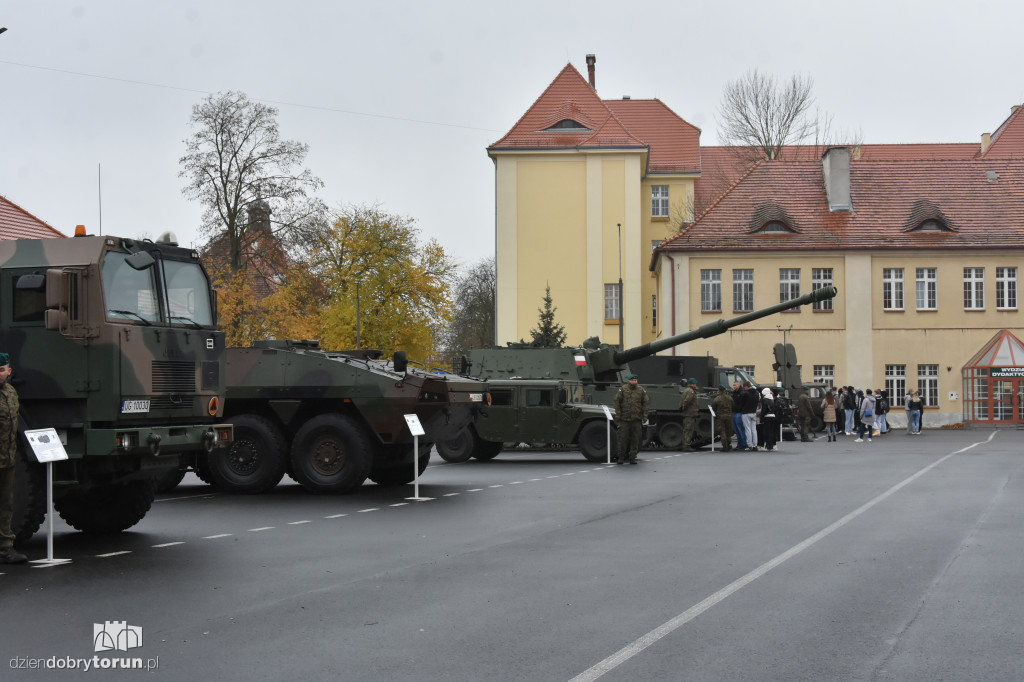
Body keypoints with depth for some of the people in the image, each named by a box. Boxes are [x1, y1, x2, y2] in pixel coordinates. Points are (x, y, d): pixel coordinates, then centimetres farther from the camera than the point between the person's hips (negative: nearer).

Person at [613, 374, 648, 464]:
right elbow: (617, 402, 2)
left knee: (635, 439, 2)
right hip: (624, 419, -2)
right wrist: (618, 415, -4)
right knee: (623, 438, -1)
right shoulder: (623, 390, 1)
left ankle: (632, 458, 10)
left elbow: (645, 403, 8)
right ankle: (621, 458, 9)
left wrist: (644, 415, 0)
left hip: (636, 419, 2)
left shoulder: (641, 390, 7)